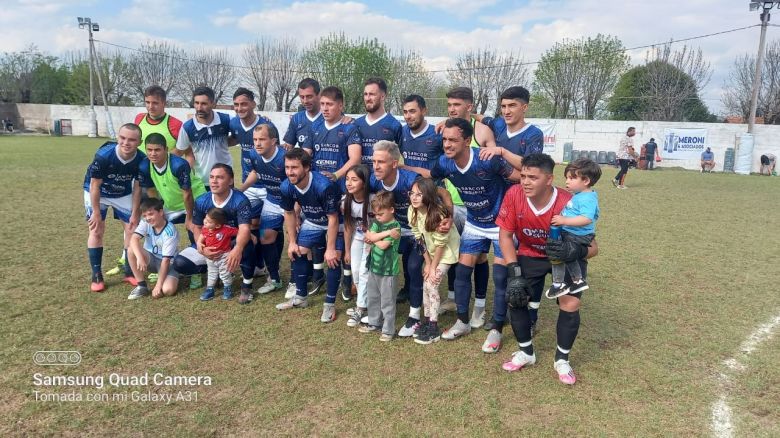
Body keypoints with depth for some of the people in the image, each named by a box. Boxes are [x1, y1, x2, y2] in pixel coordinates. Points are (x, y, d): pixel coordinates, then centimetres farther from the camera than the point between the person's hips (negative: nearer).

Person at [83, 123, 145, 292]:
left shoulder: (141, 159, -26)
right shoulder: (103, 155, -36)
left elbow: (137, 187, -11)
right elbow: (95, 185, -23)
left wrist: (135, 214, -8)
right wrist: (96, 212, -17)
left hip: (123, 195, 3)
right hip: (97, 193, -3)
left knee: (132, 229, 0)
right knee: (96, 231, -5)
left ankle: (129, 271, 14)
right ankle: (96, 275, 4)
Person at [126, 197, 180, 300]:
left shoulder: (170, 231, -23)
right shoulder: (145, 223, -10)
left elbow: (166, 260, -24)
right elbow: (134, 239, -28)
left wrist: (158, 285, -27)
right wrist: (140, 258, -46)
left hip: (168, 263, -4)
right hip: (151, 259, 4)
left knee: (167, 290, -32)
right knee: (132, 251, -27)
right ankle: (141, 286, -12)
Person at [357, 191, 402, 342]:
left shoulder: (395, 227, -15)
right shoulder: (377, 223, 6)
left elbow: (383, 245, -22)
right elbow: (371, 236, -10)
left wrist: (373, 238, -6)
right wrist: (386, 233, -19)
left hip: (387, 270, -8)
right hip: (374, 267, 8)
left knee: (387, 301, 1)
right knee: (372, 298, 19)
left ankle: (388, 330, 12)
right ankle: (374, 323, 36)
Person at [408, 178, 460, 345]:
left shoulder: (439, 213, -31)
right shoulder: (412, 211, -13)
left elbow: (441, 244, -23)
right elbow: (420, 239, -4)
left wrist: (433, 267, -16)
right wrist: (427, 262, -4)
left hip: (447, 251, -6)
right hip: (431, 251, 6)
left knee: (431, 284, -10)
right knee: (426, 284, 3)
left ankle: (434, 328, 0)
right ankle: (427, 320, 19)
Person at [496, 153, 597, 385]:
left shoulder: (568, 204, -32)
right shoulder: (514, 195, -26)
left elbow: (592, 247, -23)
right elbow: (505, 235, -14)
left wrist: (573, 251, -47)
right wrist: (514, 273, -22)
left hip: (566, 258, -2)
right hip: (530, 255, 2)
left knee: (570, 305, -14)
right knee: (515, 298, -8)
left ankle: (562, 360, 12)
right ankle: (526, 353, 18)